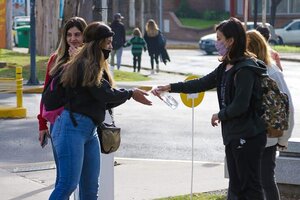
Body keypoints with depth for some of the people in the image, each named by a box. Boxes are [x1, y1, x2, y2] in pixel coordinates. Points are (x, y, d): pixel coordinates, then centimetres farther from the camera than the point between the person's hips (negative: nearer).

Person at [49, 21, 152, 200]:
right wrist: (130, 94, 1)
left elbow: (103, 102, 16)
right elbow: (105, 94, -15)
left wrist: (131, 96, 9)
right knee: (69, 184, -13)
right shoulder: (84, 65, -12)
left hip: (90, 130, 10)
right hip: (73, 126, -10)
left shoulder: (96, 67, 17)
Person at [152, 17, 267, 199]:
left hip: (248, 136, -9)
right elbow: (202, 83, 17)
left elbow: (240, 105, -21)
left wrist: (220, 115, -4)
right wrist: (170, 87, 14)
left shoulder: (245, 69, -17)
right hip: (233, 135, 9)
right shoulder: (226, 67, 12)